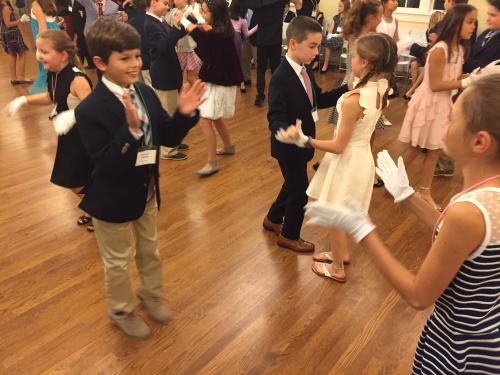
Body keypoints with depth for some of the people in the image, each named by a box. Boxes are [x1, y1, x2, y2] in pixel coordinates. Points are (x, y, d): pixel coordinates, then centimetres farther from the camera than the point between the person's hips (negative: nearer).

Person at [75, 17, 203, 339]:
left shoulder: (146, 93, -6)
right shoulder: (90, 110, -26)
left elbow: (168, 138, -1)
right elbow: (107, 165, -30)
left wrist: (185, 114, -19)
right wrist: (130, 129, -42)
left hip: (147, 192, 6)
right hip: (113, 199, -6)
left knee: (150, 250, 25)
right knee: (118, 261, 16)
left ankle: (152, 293, 52)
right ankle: (121, 311, 41)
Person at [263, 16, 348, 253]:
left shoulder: (306, 70, 2)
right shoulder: (281, 78, -25)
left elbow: (318, 101, 9)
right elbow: (275, 118, -30)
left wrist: (347, 90, -3)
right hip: (289, 145, -9)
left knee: (293, 184, 24)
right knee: (300, 192, 5)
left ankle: (273, 219, 47)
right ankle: (289, 236, 28)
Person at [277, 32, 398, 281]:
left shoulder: (353, 100, -30)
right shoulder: (380, 88, -7)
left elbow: (339, 146, -24)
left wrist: (304, 140, -18)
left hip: (347, 161, -8)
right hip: (361, 156, 8)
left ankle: (337, 268, 33)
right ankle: (341, 253, 48)